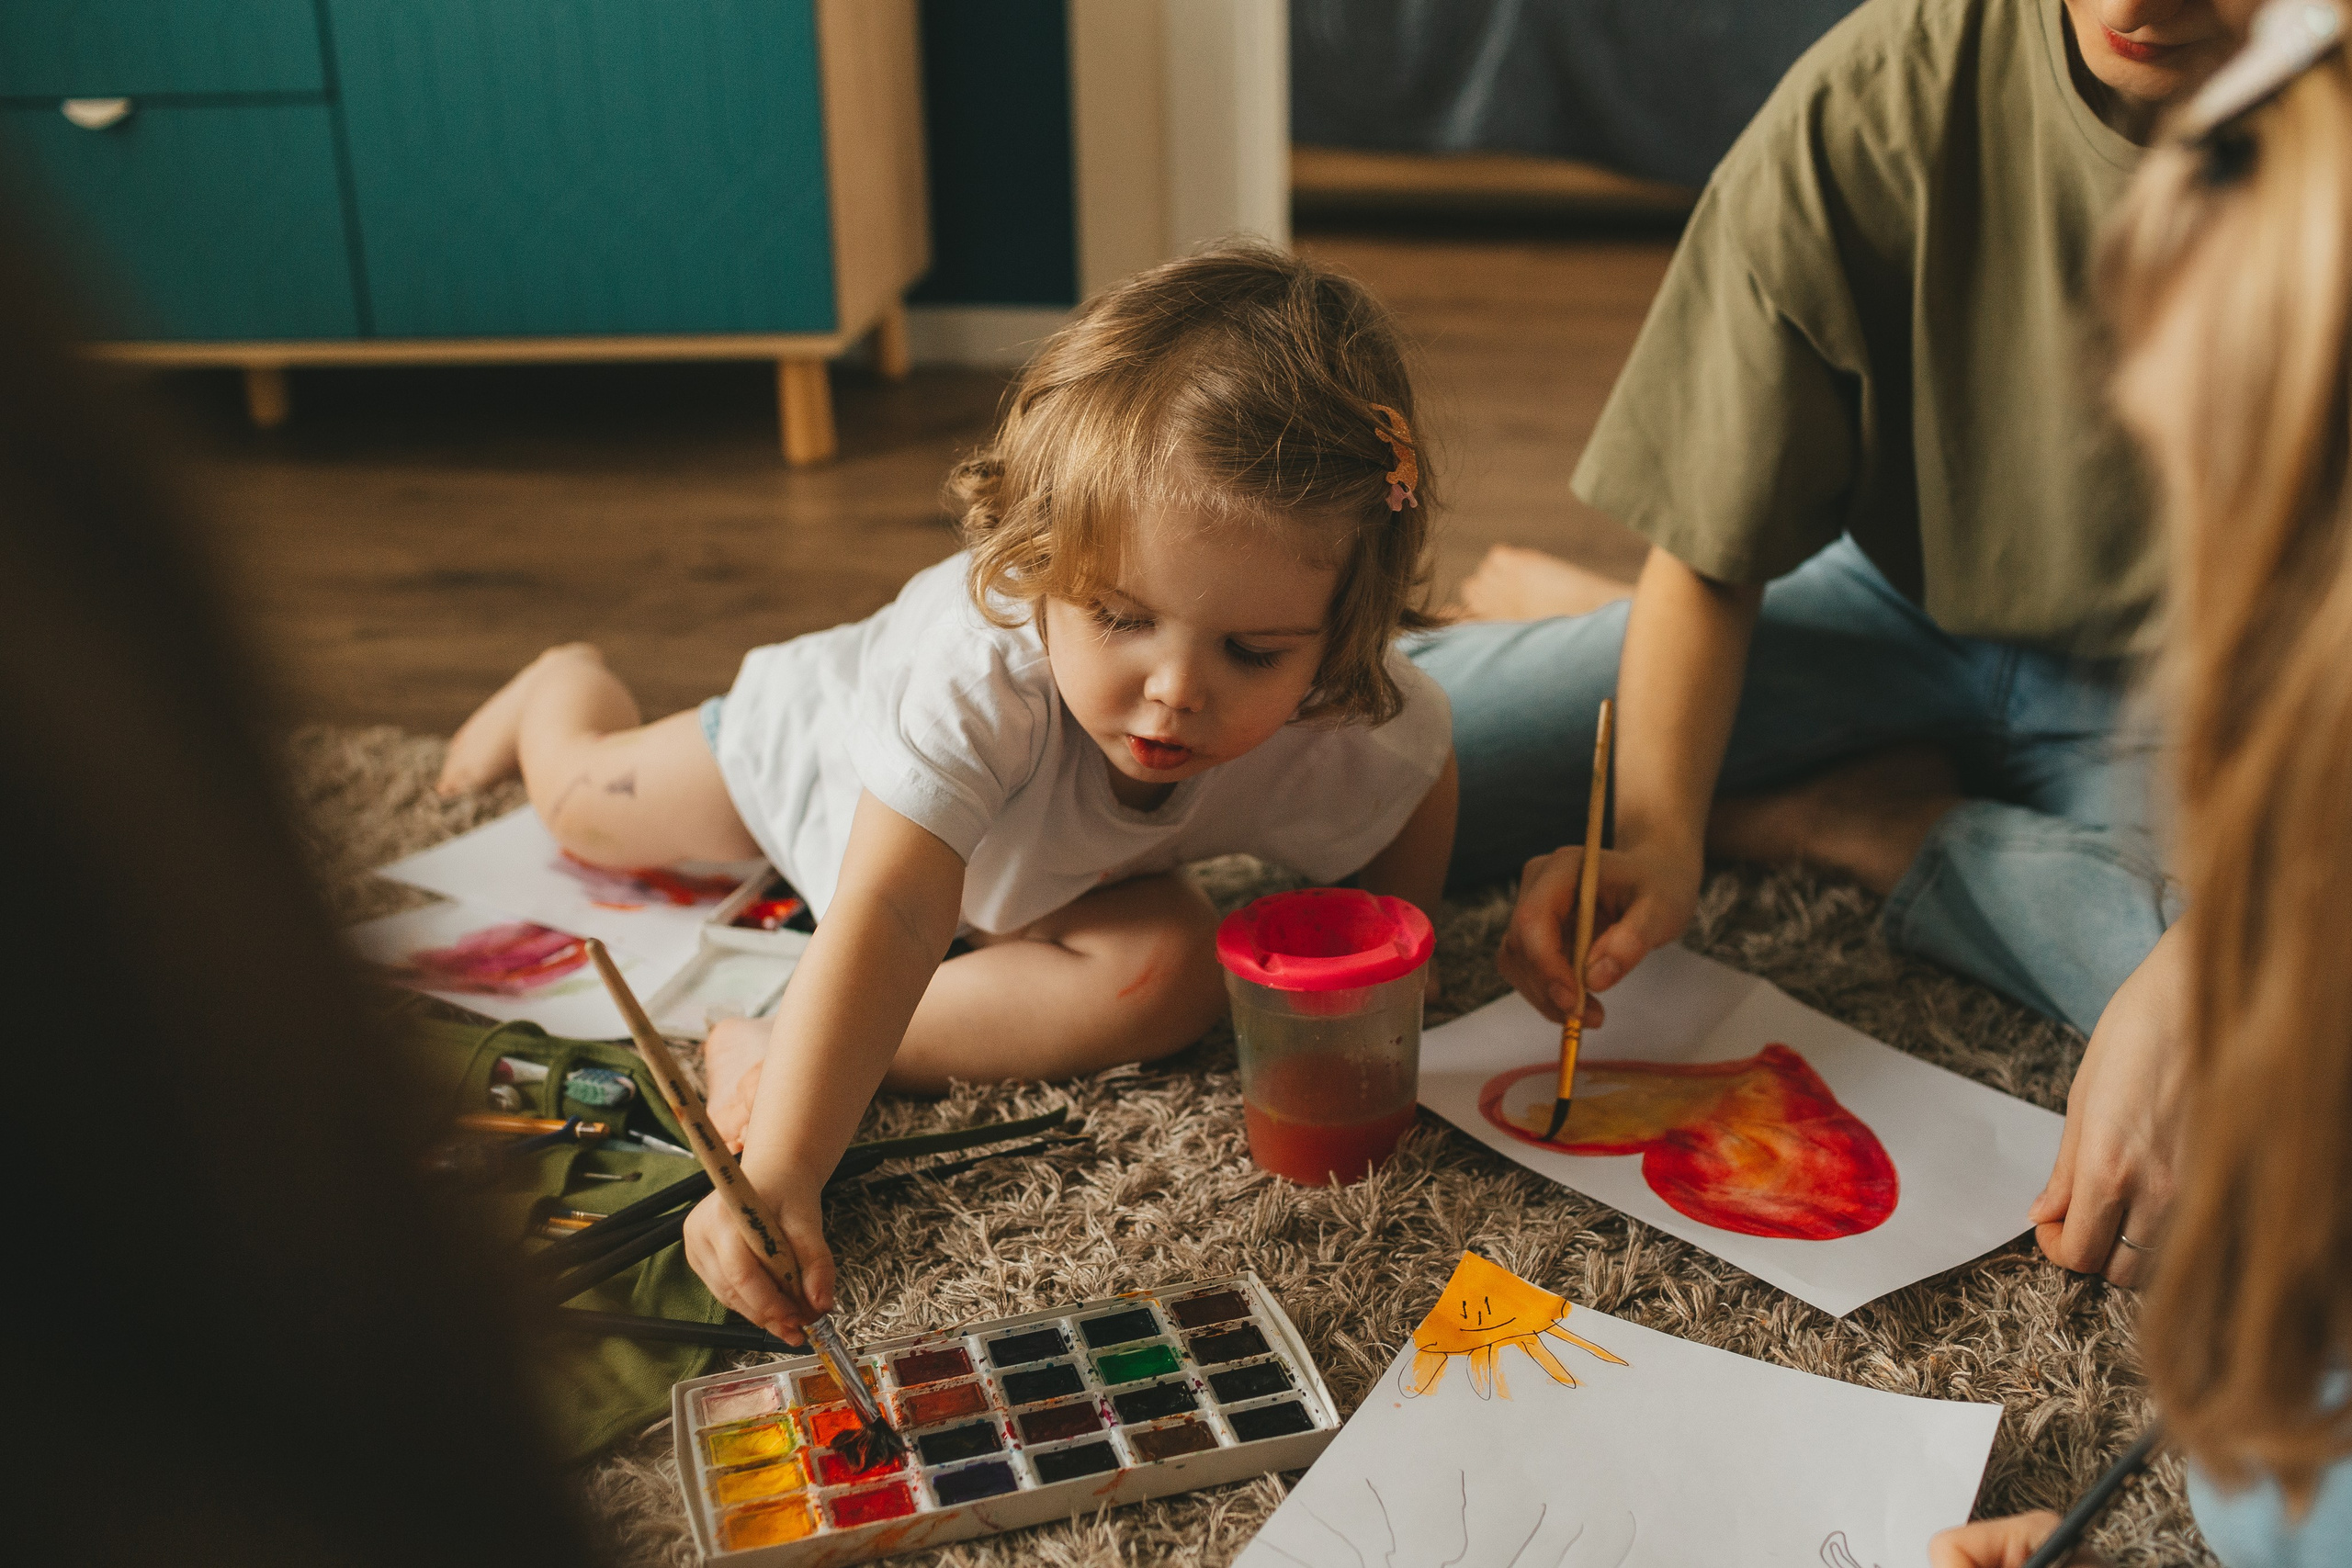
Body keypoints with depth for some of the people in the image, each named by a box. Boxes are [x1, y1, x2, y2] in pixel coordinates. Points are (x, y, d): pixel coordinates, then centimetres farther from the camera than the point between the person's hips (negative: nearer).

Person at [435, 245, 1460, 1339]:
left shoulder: (1358, 724, -38)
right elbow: (887, 918, -58)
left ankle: (821, 1045, -12)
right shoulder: (985, 677, -52)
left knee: (1169, 980, -27)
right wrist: (777, 1174, -67)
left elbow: (1422, 765, -13)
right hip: (824, 724, -2)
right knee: (584, 807, 20)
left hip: (1051, 864, 2)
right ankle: (571, 686, 58)